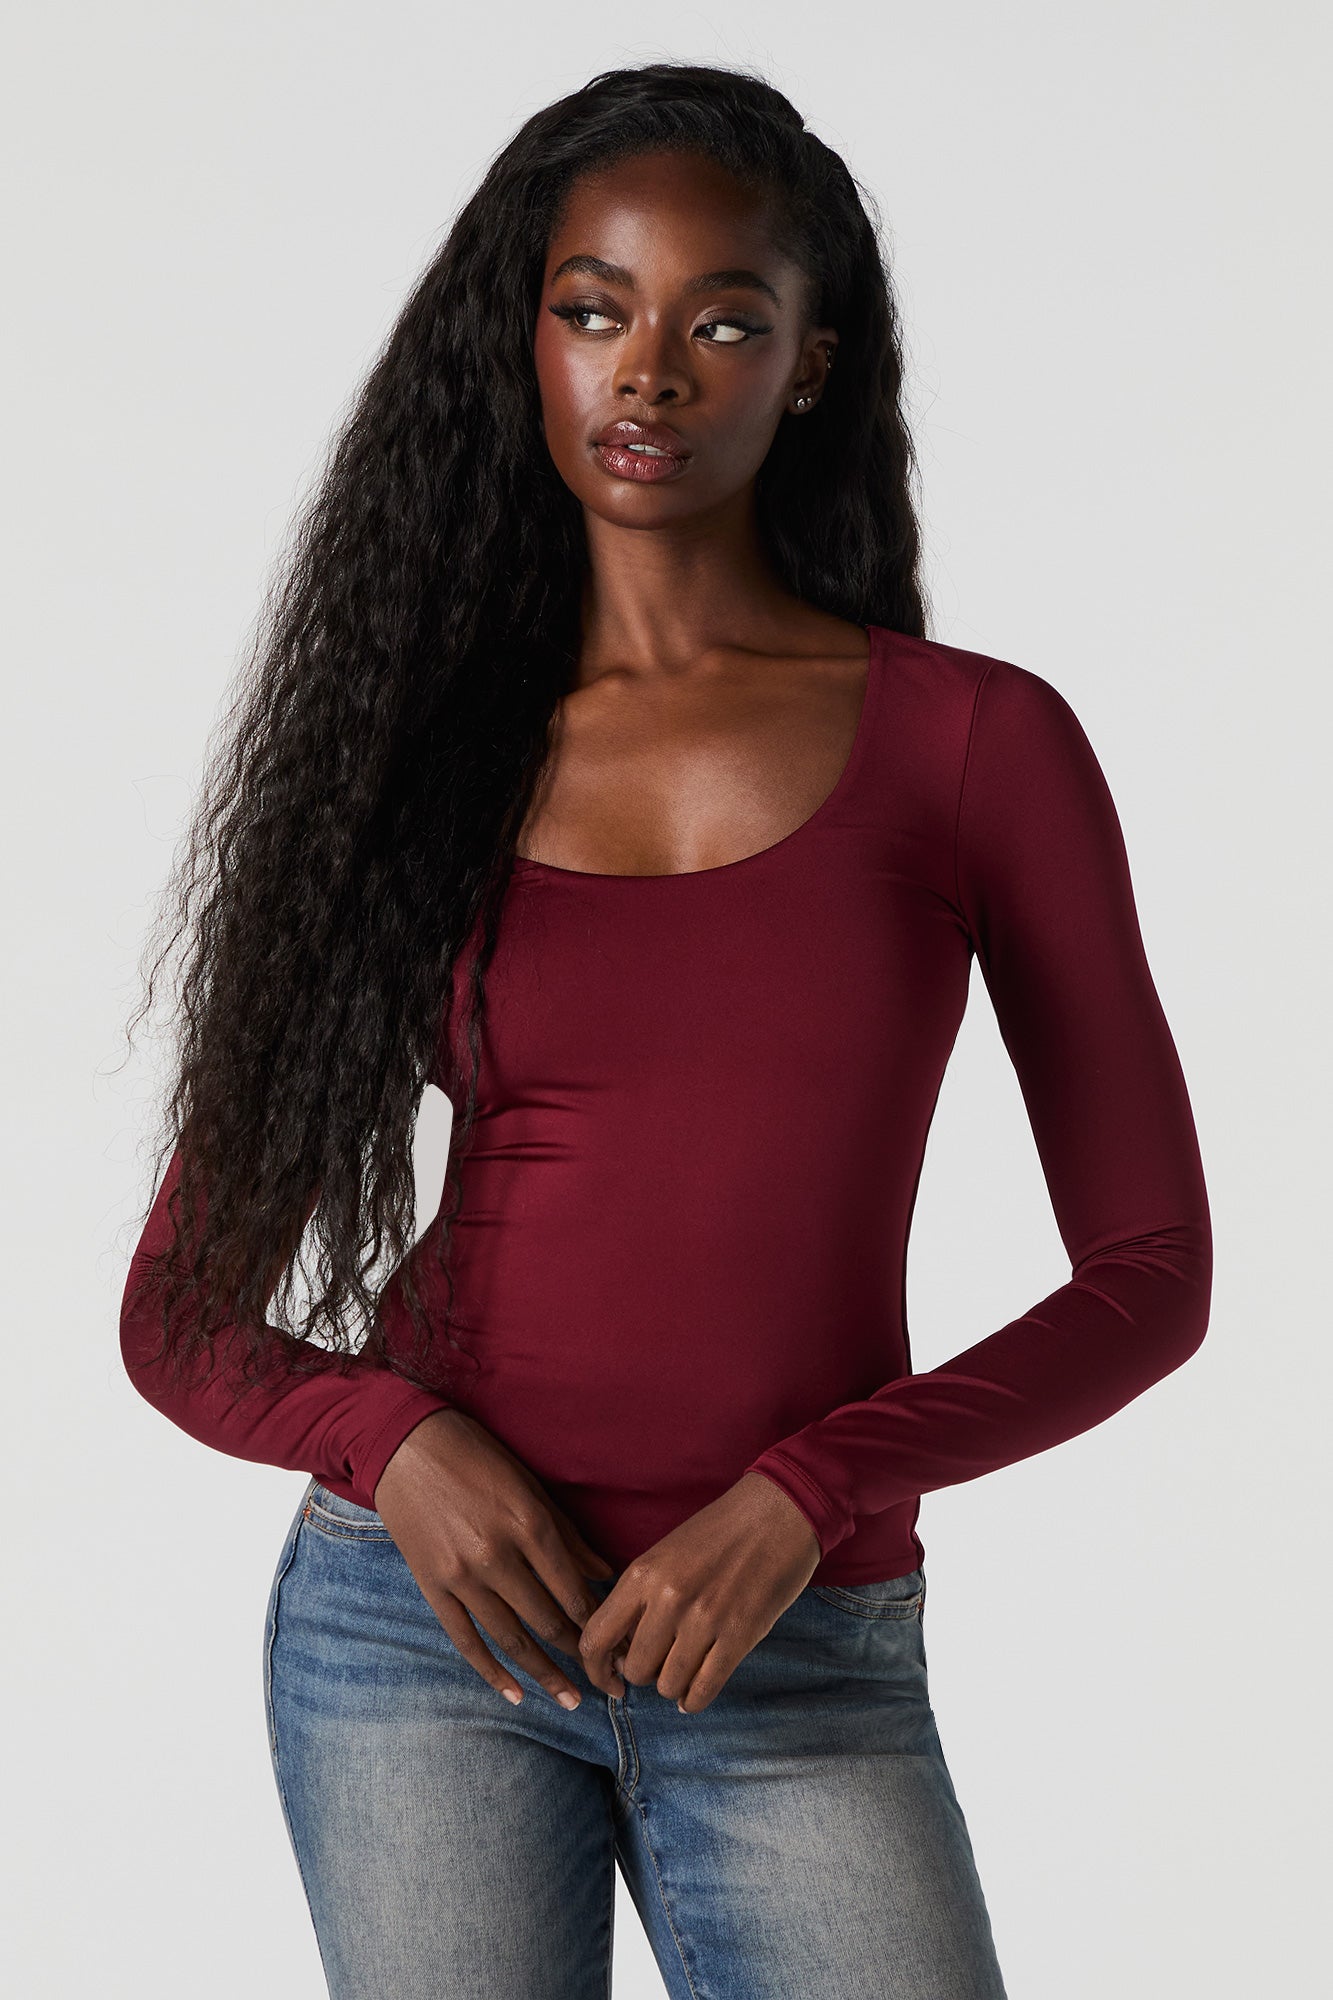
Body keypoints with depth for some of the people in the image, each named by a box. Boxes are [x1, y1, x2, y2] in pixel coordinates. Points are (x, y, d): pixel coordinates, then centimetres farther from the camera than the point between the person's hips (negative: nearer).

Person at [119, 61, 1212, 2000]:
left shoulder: (976, 739, 0)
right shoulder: (415, 755, 4)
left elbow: (1150, 1271, 1)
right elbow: (187, 1313, 8)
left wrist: (803, 1495, -11)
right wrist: (394, 1443, -12)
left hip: (803, 1677, -1)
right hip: (420, 1616, 1)